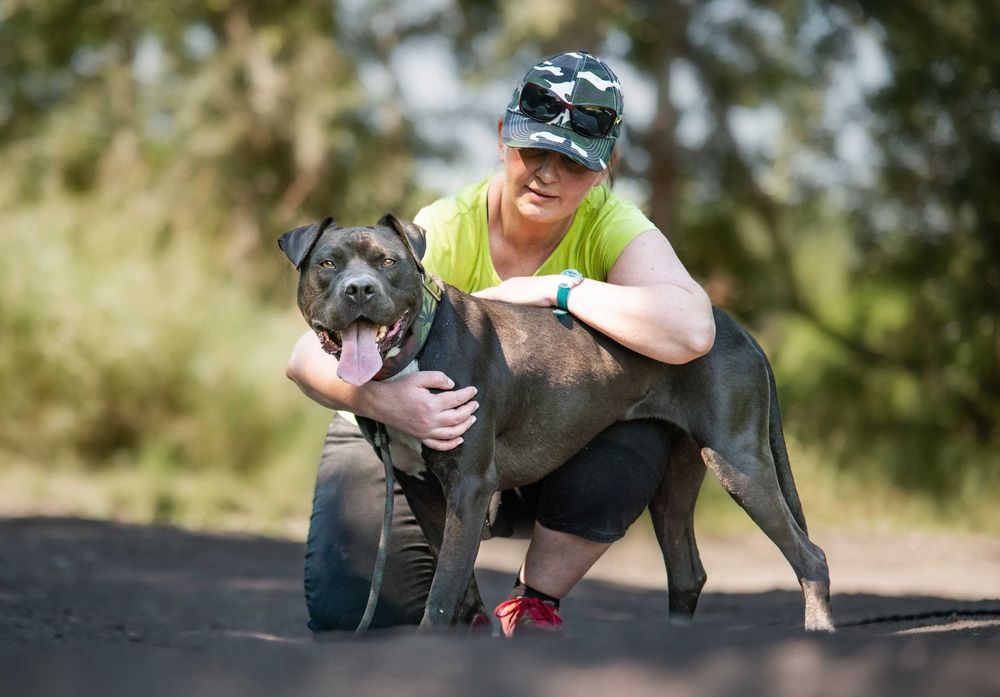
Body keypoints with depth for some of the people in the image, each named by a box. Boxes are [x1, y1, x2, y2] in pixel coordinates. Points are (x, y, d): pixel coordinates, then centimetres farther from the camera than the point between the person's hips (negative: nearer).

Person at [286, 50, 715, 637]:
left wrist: (551, 289, -35)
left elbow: (690, 330, -40)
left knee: (639, 436, -31)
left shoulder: (610, 226, -19)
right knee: (348, 614, -22)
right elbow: (311, 354, -32)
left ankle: (535, 604, -9)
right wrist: (381, 400, -55)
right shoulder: (443, 231, -24)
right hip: (410, 440, -1)